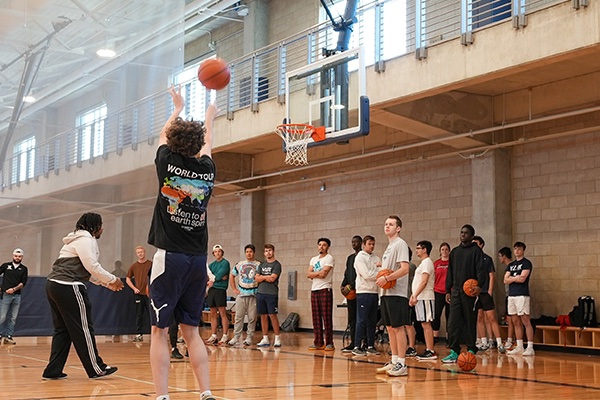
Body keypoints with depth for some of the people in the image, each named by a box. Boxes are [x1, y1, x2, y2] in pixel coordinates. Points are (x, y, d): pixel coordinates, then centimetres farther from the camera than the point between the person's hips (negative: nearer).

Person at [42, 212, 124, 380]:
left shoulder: (79, 239, 26)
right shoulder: (86, 239, -7)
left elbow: (86, 270, 28)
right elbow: (91, 266, -15)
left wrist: (105, 283, 23)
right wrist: (112, 279, -5)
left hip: (54, 285, 10)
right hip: (68, 287, -10)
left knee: (62, 329, 11)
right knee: (83, 329, -4)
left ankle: (53, 371, 10)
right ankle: (96, 369, 2)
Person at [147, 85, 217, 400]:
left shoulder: (167, 163, -2)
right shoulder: (207, 170, 5)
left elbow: (164, 135, 20)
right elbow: (207, 145, 28)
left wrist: (178, 109, 37)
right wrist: (209, 118, 47)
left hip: (169, 257, -3)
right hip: (198, 260, 4)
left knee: (159, 331, -1)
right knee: (191, 332, 11)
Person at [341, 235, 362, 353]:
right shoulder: (350, 258, 19)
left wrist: (350, 287, -16)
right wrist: (342, 286, 5)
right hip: (350, 292, 8)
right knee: (352, 319, 8)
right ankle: (353, 343, 11)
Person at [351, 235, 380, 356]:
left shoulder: (376, 258, 16)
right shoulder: (359, 258, -3)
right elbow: (366, 275, -13)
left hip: (375, 292, 6)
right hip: (363, 292, -6)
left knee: (372, 321, 8)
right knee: (362, 320, -7)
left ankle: (370, 346, 13)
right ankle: (357, 346, -3)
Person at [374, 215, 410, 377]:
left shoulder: (400, 244, -9)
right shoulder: (389, 246, 19)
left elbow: (405, 268, -19)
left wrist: (387, 278, -20)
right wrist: (381, 277, 6)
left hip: (397, 293, -9)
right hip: (386, 293, 9)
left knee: (398, 327, -7)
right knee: (390, 327, 11)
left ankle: (402, 364, -3)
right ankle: (394, 362, 18)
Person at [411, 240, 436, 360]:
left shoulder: (427, 262, -10)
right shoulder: (423, 263, 20)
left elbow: (424, 281, -19)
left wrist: (415, 295, -23)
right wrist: (413, 295, 18)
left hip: (425, 298, -10)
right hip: (420, 298, 10)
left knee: (426, 324, -9)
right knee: (424, 324, 9)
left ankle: (431, 351, -9)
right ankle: (428, 350, 11)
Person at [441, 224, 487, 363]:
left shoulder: (476, 250, -1)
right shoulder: (455, 251, 16)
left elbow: (481, 269, -9)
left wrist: (479, 285, -25)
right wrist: (448, 290, 15)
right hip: (456, 291, 5)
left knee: (470, 322, 1)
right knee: (453, 322, 0)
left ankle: (471, 350, 10)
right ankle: (454, 352, 3)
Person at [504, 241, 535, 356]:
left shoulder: (526, 263, -1)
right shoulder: (510, 265, 19)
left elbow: (522, 279, -13)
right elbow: (505, 280, 8)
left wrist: (511, 278, -1)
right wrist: (516, 278, -6)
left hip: (522, 295, -7)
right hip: (511, 295, 7)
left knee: (526, 321, -9)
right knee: (516, 322, 8)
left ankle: (530, 348, -9)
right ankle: (519, 347, 12)